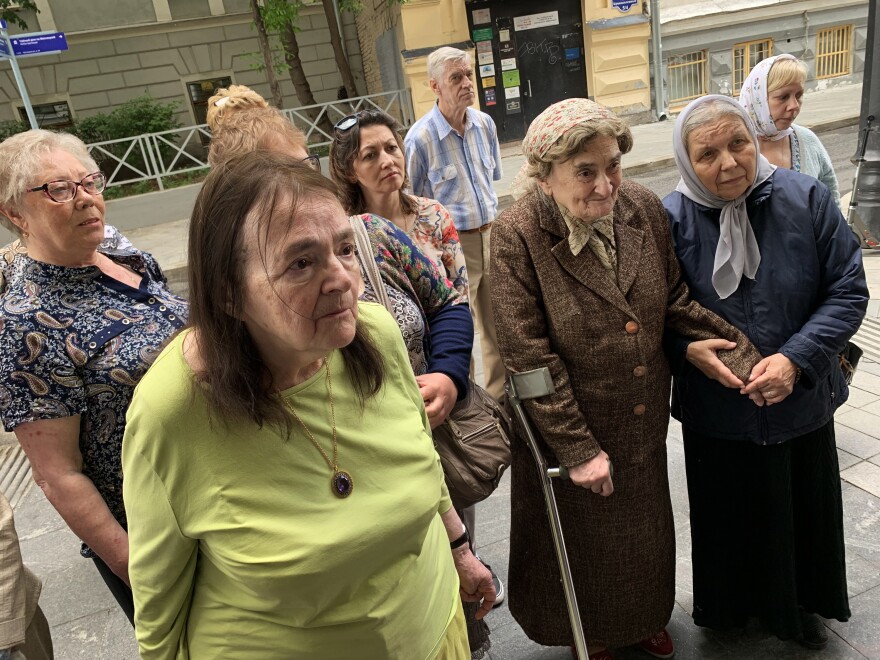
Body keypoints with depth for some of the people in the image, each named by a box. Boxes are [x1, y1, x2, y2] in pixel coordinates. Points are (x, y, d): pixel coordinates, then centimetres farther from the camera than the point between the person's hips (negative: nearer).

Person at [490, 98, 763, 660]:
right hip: (571, 429, -4)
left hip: (645, 423, 5)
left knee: (645, 528, 26)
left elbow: (674, 297, 3)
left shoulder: (644, 208, -9)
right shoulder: (518, 236, -23)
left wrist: (739, 351, -10)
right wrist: (577, 448, -20)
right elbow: (529, 357, -23)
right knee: (585, 540, 19)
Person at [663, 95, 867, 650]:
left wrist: (797, 359, -21)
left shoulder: (806, 198, -13)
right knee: (731, 518, 19)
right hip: (718, 414, -1)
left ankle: (797, 604, 52)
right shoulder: (671, 220, -15)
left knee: (803, 511, 22)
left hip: (802, 404, 2)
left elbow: (849, 290, -10)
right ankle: (733, 605, 49)